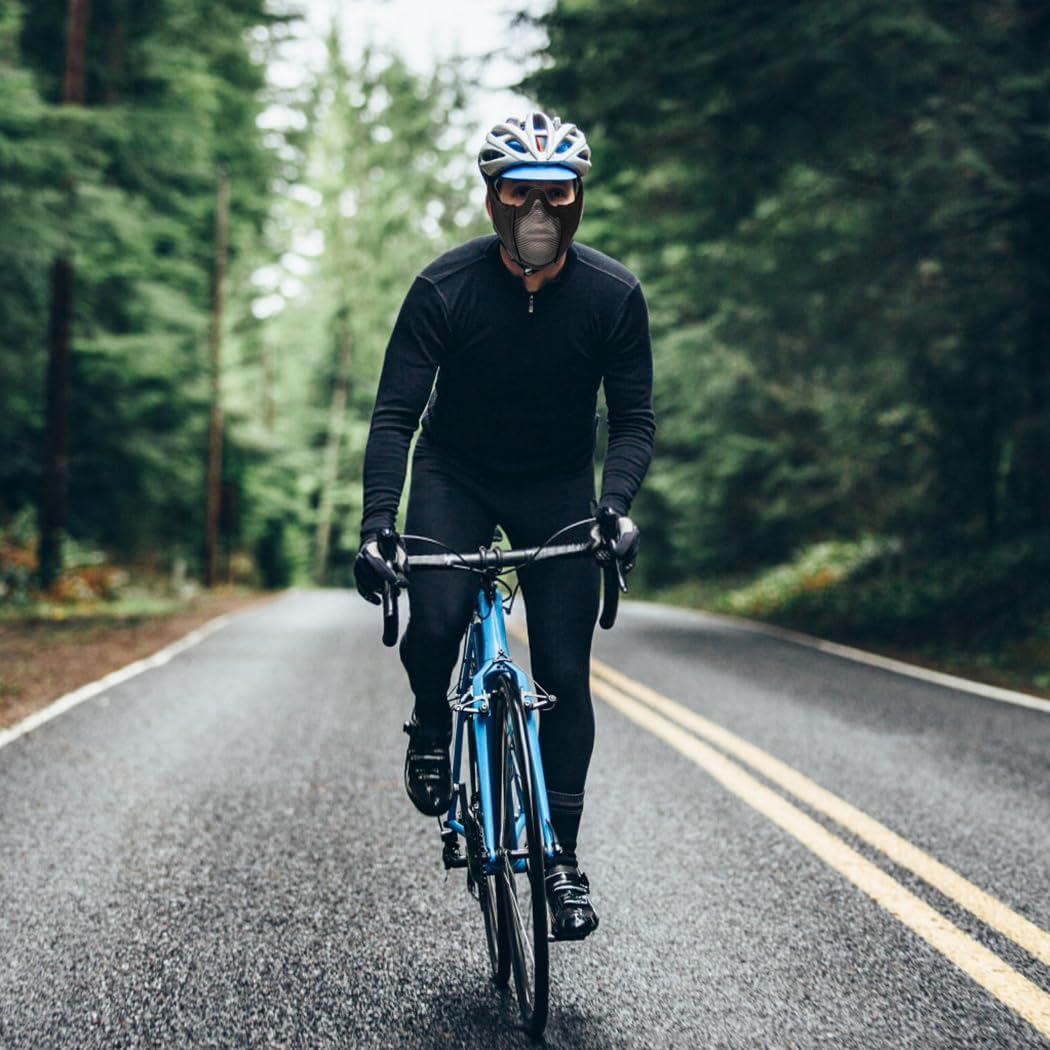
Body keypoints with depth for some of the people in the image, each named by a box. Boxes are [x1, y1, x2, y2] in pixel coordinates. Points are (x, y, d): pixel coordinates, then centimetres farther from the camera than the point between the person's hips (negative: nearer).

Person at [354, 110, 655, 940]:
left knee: (565, 674, -5)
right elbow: (396, 412, -21)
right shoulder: (445, 288, -19)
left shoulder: (614, 294, -16)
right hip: (455, 476, -1)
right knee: (435, 619, -26)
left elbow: (635, 418, -12)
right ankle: (432, 724, 8)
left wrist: (615, 505, -31)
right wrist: (377, 520, -34)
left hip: (559, 487, 1)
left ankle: (562, 855, 8)